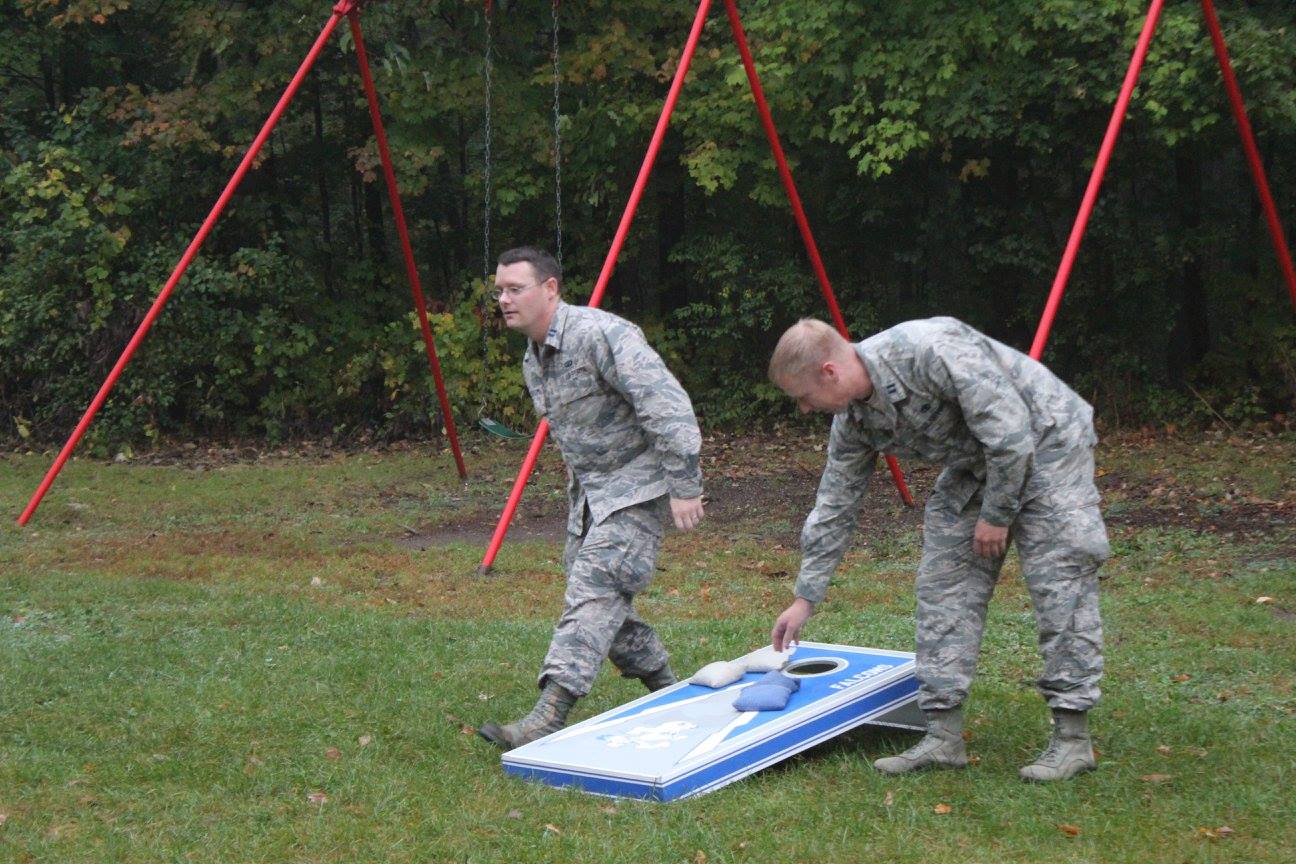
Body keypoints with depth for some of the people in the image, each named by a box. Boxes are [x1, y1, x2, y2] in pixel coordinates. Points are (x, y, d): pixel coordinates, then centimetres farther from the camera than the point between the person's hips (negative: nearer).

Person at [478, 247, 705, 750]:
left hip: (635, 487, -10)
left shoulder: (600, 335, -21)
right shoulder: (533, 359, 10)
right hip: (588, 490, 10)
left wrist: (685, 486, -26)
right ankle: (665, 690, 28)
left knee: (593, 593, -20)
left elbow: (667, 407, -26)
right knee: (605, 598, 11)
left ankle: (549, 717, -28)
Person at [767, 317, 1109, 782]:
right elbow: (833, 505, 3)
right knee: (943, 587, 0)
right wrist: (805, 598, 6)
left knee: (1058, 585, -10)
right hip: (975, 464, 8)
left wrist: (996, 514, -19)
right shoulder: (852, 420, -8)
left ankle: (1072, 738, -4)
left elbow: (1010, 428, -30)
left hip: (1044, 442, -8)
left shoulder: (930, 350, -34)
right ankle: (944, 737, 3)